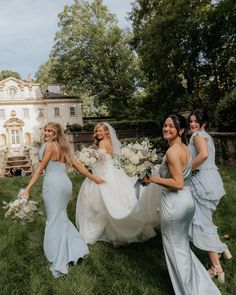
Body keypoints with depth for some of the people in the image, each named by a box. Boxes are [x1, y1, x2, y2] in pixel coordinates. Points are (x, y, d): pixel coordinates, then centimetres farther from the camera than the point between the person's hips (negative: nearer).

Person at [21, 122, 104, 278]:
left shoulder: (49, 145, -5)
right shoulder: (63, 148, 16)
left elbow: (40, 169, -7)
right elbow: (77, 165, 17)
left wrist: (27, 189, -5)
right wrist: (94, 178, 23)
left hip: (53, 184, -7)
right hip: (66, 183, 8)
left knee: (54, 221, 1)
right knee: (61, 218, 21)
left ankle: (59, 263, 7)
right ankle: (77, 249, 27)